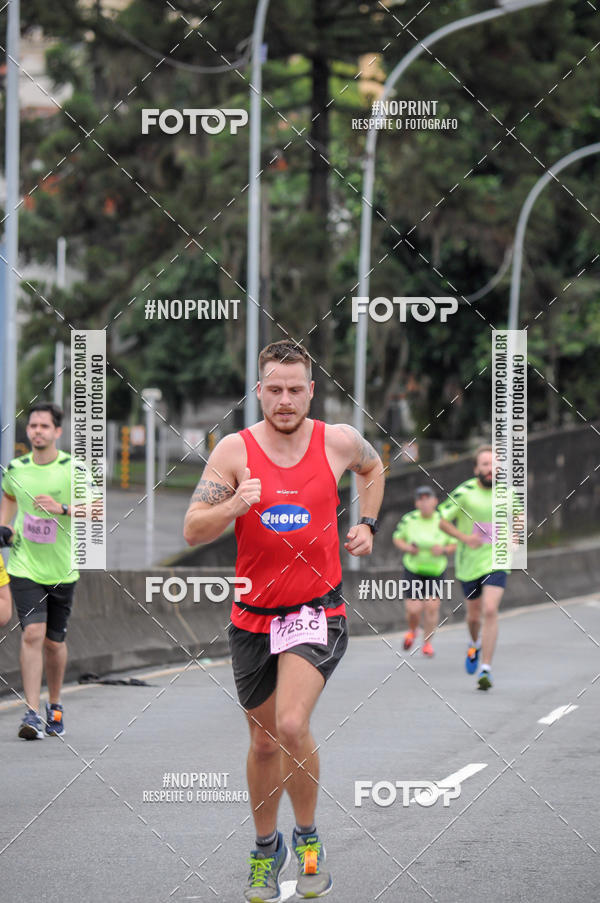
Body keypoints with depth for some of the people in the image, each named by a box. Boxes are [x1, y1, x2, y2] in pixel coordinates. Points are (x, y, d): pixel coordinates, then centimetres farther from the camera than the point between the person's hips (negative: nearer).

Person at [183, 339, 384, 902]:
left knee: (292, 726, -21)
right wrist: (235, 506, -27)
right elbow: (192, 531, -10)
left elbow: (372, 467, 22)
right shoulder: (234, 450, -7)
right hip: (253, 614, 2)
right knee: (263, 740, 13)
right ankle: (265, 848, 33)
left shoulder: (338, 442, -3)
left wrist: (367, 525, 11)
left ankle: (307, 836, 1)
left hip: (317, 611, -1)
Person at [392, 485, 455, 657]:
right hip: (413, 570, 0)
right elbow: (397, 538, 5)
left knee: (432, 606, -11)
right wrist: (407, 547, -15)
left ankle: (427, 642, 10)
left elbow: (454, 545, 2)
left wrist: (444, 550, -19)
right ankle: (412, 630, 28)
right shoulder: (408, 519, -9)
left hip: (436, 570, 0)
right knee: (413, 609, -8)